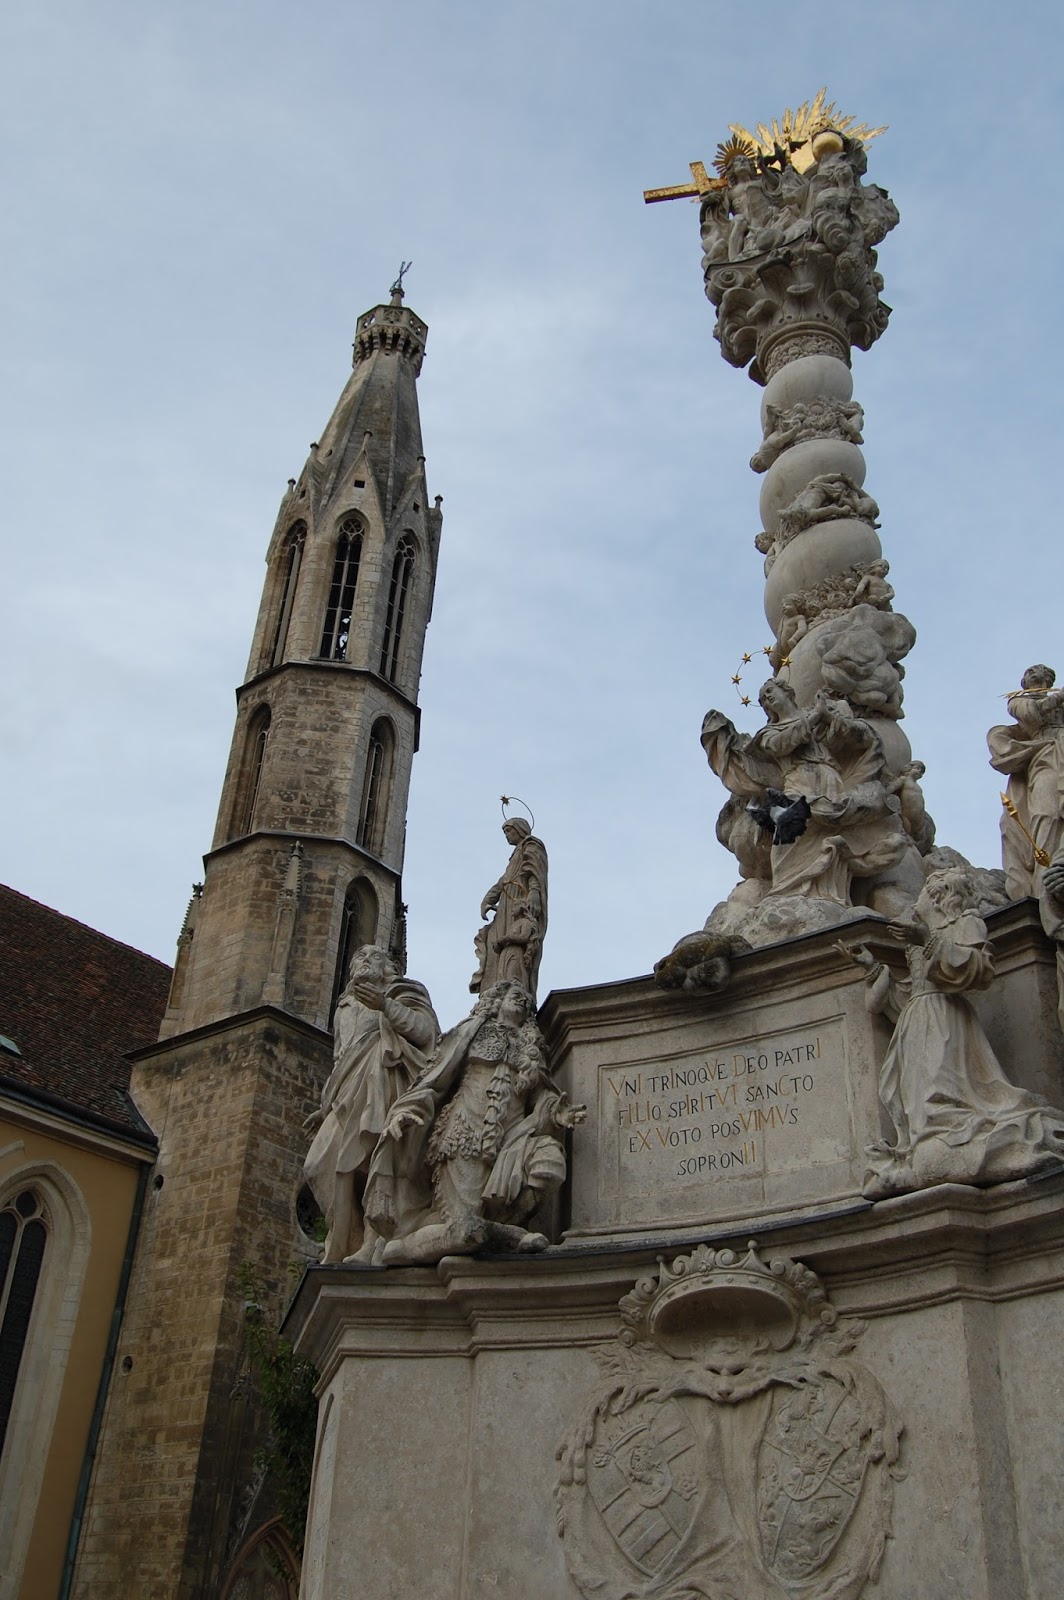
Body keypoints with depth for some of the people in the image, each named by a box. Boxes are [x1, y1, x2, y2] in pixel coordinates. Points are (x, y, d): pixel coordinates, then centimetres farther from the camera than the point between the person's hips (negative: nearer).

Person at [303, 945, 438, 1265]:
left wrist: (385, 1006, -16)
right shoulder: (349, 1007, 35)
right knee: (321, 1165, -10)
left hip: (383, 1088, -7)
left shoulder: (401, 992, 16)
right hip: (351, 1097, 7)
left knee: (379, 1163, -23)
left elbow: (425, 1028, -3)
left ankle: (372, 1248, -30)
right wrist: (326, 1108, 27)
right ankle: (346, 1247, -10)